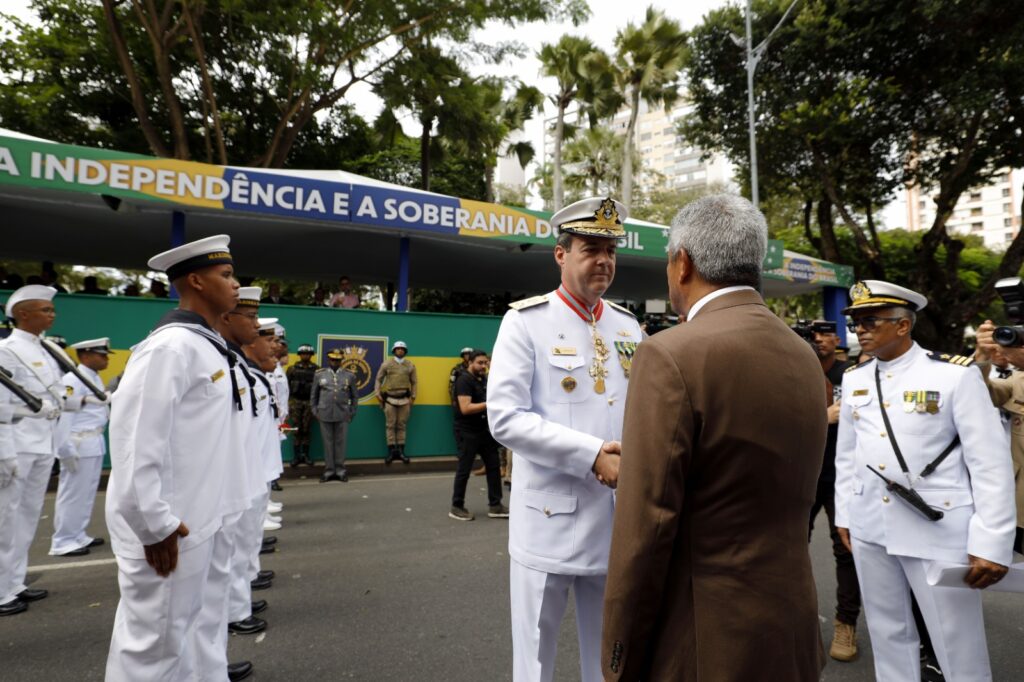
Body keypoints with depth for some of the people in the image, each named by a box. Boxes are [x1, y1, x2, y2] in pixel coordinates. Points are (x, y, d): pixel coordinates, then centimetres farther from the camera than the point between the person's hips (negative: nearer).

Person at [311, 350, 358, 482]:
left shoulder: (349, 375, 6)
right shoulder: (319, 374, 7)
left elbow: (354, 396, 10)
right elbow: (313, 395, 11)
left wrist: (352, 413, 5)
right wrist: (315, 411, 6)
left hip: (342, 415, 0)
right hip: (324, 415, 0)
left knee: (341, 442, 4)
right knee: (327, 442, 5)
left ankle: (340, 470, 14)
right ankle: (329, 470, 14)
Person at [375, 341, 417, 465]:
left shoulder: (410, 365, 4)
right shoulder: (386, 363, 0)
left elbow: (414, 382, 7)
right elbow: (379, 379, 4)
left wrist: (413, 397, 0)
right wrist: (378, 394, -4)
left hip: (404, 399, 1)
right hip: (390, 399, -1)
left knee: (402, 425, 6)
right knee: (390, 425, 1)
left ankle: (401, 451, 11)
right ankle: (391, 451, 7)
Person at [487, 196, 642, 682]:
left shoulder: (628, 327, 9)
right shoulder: (525, 321, -7)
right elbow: (504, 418, -15)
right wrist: (593, 455, -21)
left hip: (617, 523, 5)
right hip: (548, 522, -4)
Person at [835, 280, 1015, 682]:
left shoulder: (956, 375, -9)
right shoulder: (854, 379, 6)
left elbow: (991, 463, -11)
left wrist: (991, 543, -14)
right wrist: (844, 515, 12)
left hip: (939, 531, -4)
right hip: (868, 529, 5)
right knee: (888, 633, 17)